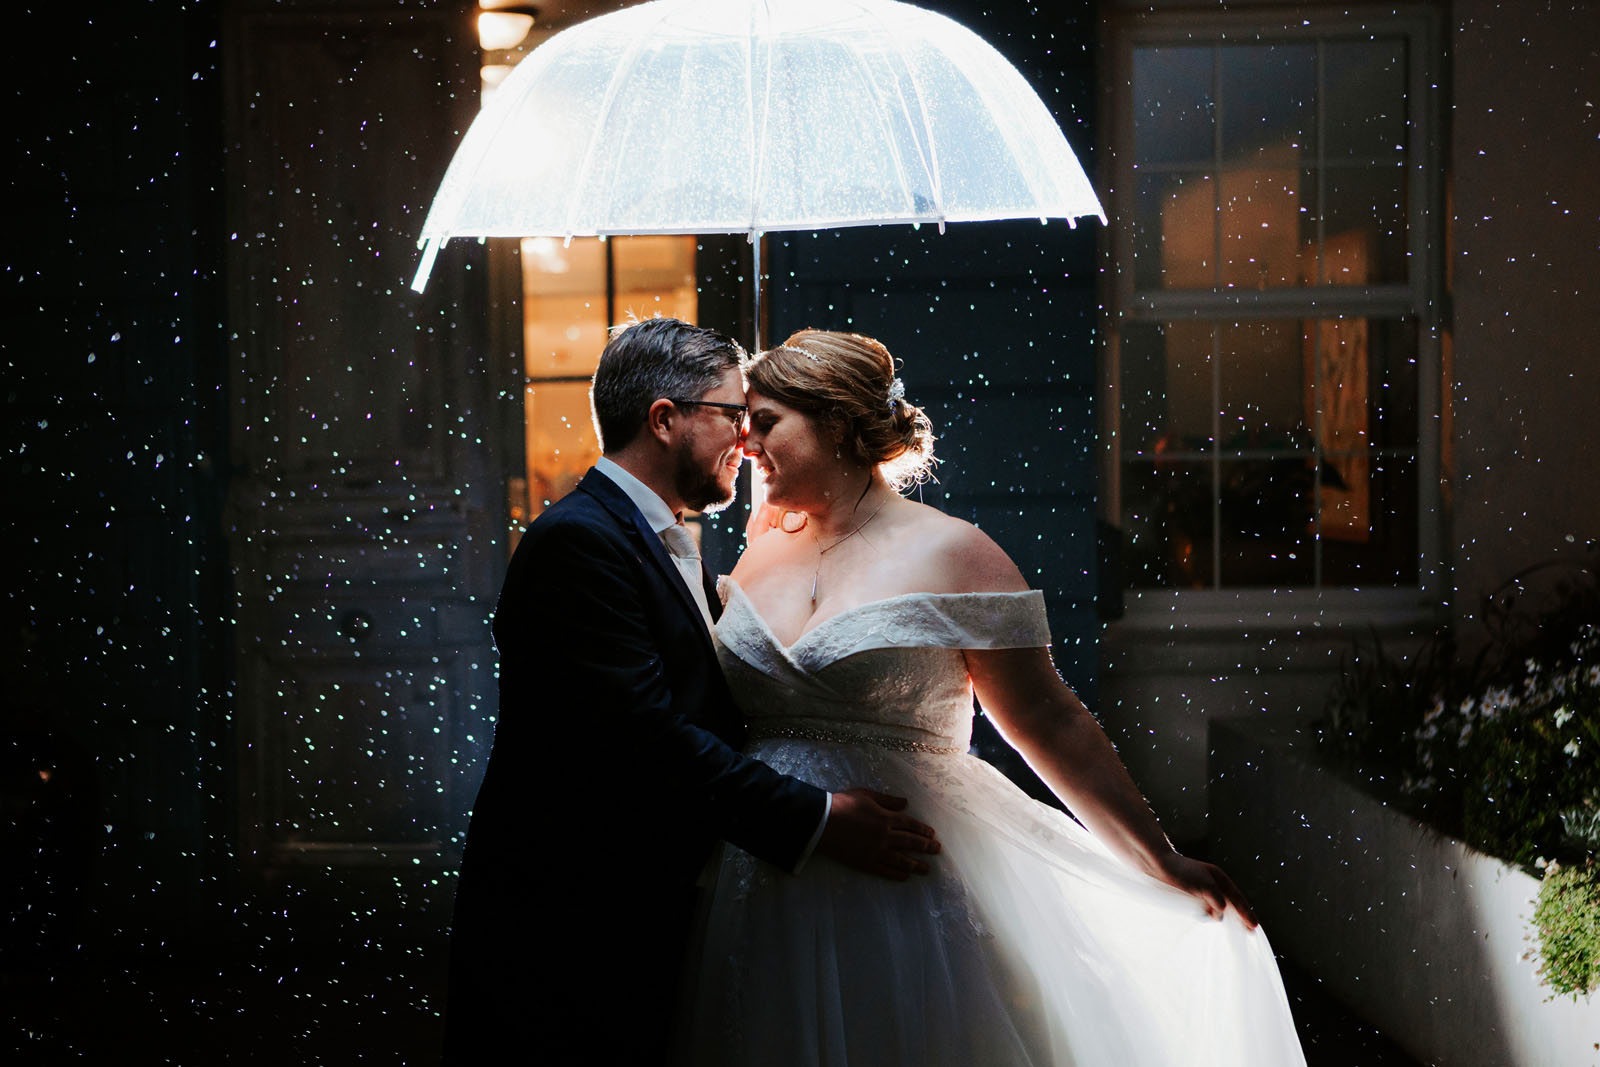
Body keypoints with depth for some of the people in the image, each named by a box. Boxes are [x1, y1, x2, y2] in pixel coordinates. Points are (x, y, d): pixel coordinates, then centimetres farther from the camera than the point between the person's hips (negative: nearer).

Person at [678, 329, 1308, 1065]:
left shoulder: (948, 555, -7)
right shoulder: (758, 561, 10)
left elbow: (1049, 723, -7)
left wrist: (1161, 864, -8)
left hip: (906, 904, -5)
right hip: (767, 914, 5)